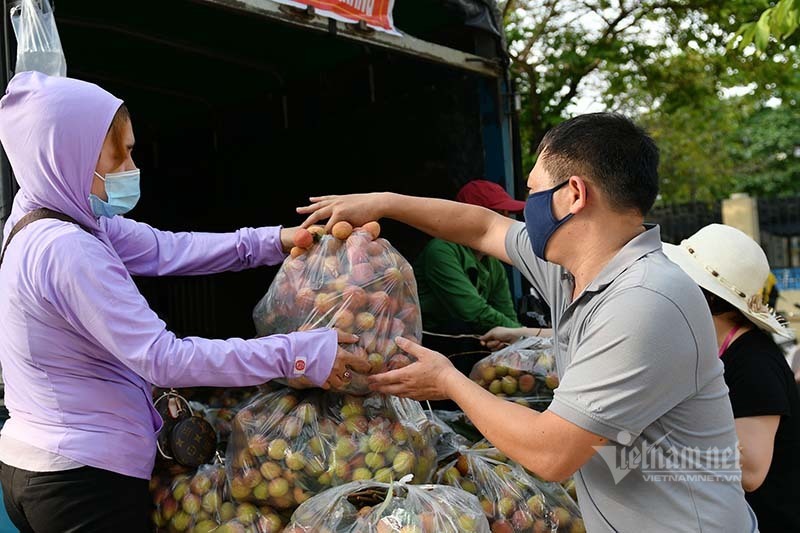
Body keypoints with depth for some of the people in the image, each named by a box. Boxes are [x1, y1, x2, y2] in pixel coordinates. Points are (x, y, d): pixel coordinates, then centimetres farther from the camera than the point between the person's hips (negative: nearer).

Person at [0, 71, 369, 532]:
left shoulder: (53, 219, 5)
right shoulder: (66, 251, -26)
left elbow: (165, 249, 3)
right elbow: (164, 359, -28)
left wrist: (273, 241, -5)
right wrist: (295, 355, -27)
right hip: (86, 479, -9)